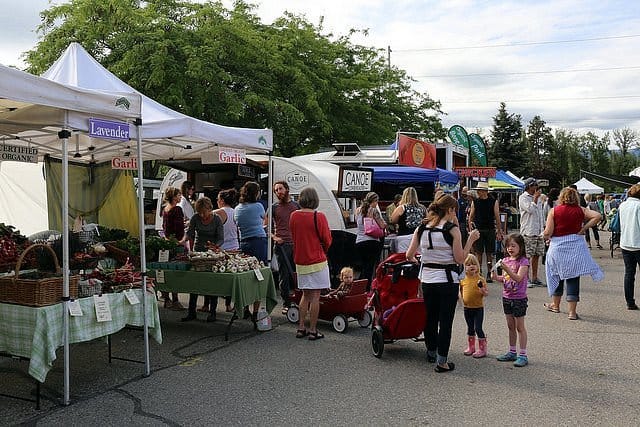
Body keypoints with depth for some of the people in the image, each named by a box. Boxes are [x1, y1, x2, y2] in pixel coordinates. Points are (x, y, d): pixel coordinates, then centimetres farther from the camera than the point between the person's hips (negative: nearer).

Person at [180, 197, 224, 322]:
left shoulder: (217, 219, -12)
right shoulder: (195, 218, -6)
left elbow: (221, 239, -13)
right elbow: (189, 232, -8)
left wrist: (215, 246, -32)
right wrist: (184, 240, -29)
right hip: (198, 252, 3)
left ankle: (212, 313, 7)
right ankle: (191, 312, 7)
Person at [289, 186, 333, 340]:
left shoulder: (293, 216, 1)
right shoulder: (319, 217, -14)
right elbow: (327, 240, -6)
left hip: (300, 261, 5)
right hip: (317, 261, -5)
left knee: (305, 295, 17)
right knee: (315, 296, 2)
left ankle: (301, 328, 18)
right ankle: (313, 330, 7)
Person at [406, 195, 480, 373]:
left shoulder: (421, 229, 3)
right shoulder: (452, 229, -10)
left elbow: (409, 255, 4)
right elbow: (460, 259, -10)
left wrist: (416, 261, 25)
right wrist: (471, 240, -2)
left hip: (427, 279, 5)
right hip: (447, 280, -5)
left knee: (430, 317, 19)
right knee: (446, 320, 3)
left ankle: (431, 352, 36)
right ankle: (442, 361, 6)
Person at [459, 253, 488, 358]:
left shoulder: (480, 279, -10)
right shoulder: (463, 280, 1)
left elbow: (486, 293, -8)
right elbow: (461, 290, 18)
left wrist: (482, 290, -28)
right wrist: (460, 297, 0)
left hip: (478, 307, -4)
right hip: (467, 308, 4)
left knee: (478, 328, -3)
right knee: (470, 328, 16)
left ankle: (482, 349, 8)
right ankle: (470, 347, 28)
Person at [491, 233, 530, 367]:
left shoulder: (523, 261, -13)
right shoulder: (506, 260, 6)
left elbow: (518, 278, -25)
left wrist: (506, 269, -36)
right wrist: (496, 277, -7)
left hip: (519, 298, -6)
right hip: (507, 297, 6)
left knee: (520, 327, 0)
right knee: (511, 326, 14)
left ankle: (523, 355, 6)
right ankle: (512, 352, 24)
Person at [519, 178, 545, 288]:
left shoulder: (538, 198, 18)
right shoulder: (523, 197, -5)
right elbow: (530, 209, -19)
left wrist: (543, 227, 19)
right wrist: (535, 198, -10)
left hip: (539, 231, 7)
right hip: (528, 232, -7)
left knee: (536, 255, 9)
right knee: (527, 256, -6)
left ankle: (534, 278, 16)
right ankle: (526, 279, -1)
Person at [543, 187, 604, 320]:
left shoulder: (554, 211, -5)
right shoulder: (580, 210, 1)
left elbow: (547, 233, -10)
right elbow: (597, 216, -10)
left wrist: (547, 237, 12)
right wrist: (583, 229, -4)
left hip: (557, 247, -1)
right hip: (576, 246, 1)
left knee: (557, 275, 18)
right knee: (573, 278, 5)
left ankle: (555, 305, 34)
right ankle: (572, 312, 4)